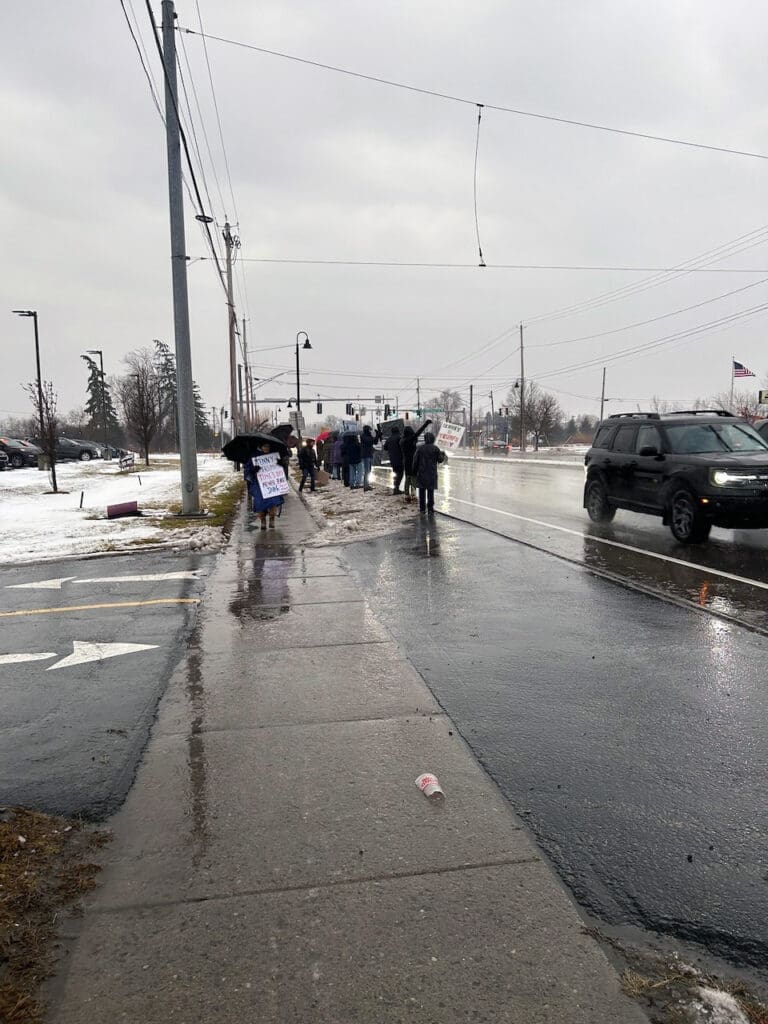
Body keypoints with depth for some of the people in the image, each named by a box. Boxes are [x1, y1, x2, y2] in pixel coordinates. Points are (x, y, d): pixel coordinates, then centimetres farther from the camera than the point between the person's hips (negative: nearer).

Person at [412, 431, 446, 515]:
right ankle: (430, 509, 2)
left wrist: (415, 472, 10)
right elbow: (440, 460, 0)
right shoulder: (435, 449, -5)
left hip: (421, 473, 1)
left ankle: (422, 509, 10)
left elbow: (415, 461, 0)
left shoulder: (420, 448, -1)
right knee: (430, 492, 3)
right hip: (432, 474, -1)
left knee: (422, 492, 9)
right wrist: (443, 455, 21)